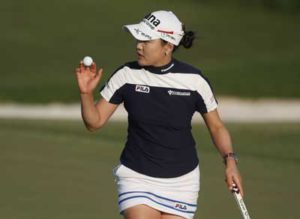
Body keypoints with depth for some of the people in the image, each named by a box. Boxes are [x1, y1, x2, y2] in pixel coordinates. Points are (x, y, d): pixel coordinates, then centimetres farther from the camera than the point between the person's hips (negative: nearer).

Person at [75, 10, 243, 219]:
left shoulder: (194, 80, -8)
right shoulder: (126, 75, -6)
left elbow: (217, 127, 3)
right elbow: (95, 122, -1)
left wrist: (230, 160, -12)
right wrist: (86, 93, -19)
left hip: (182, 181, 0)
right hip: (137, 178, 0)